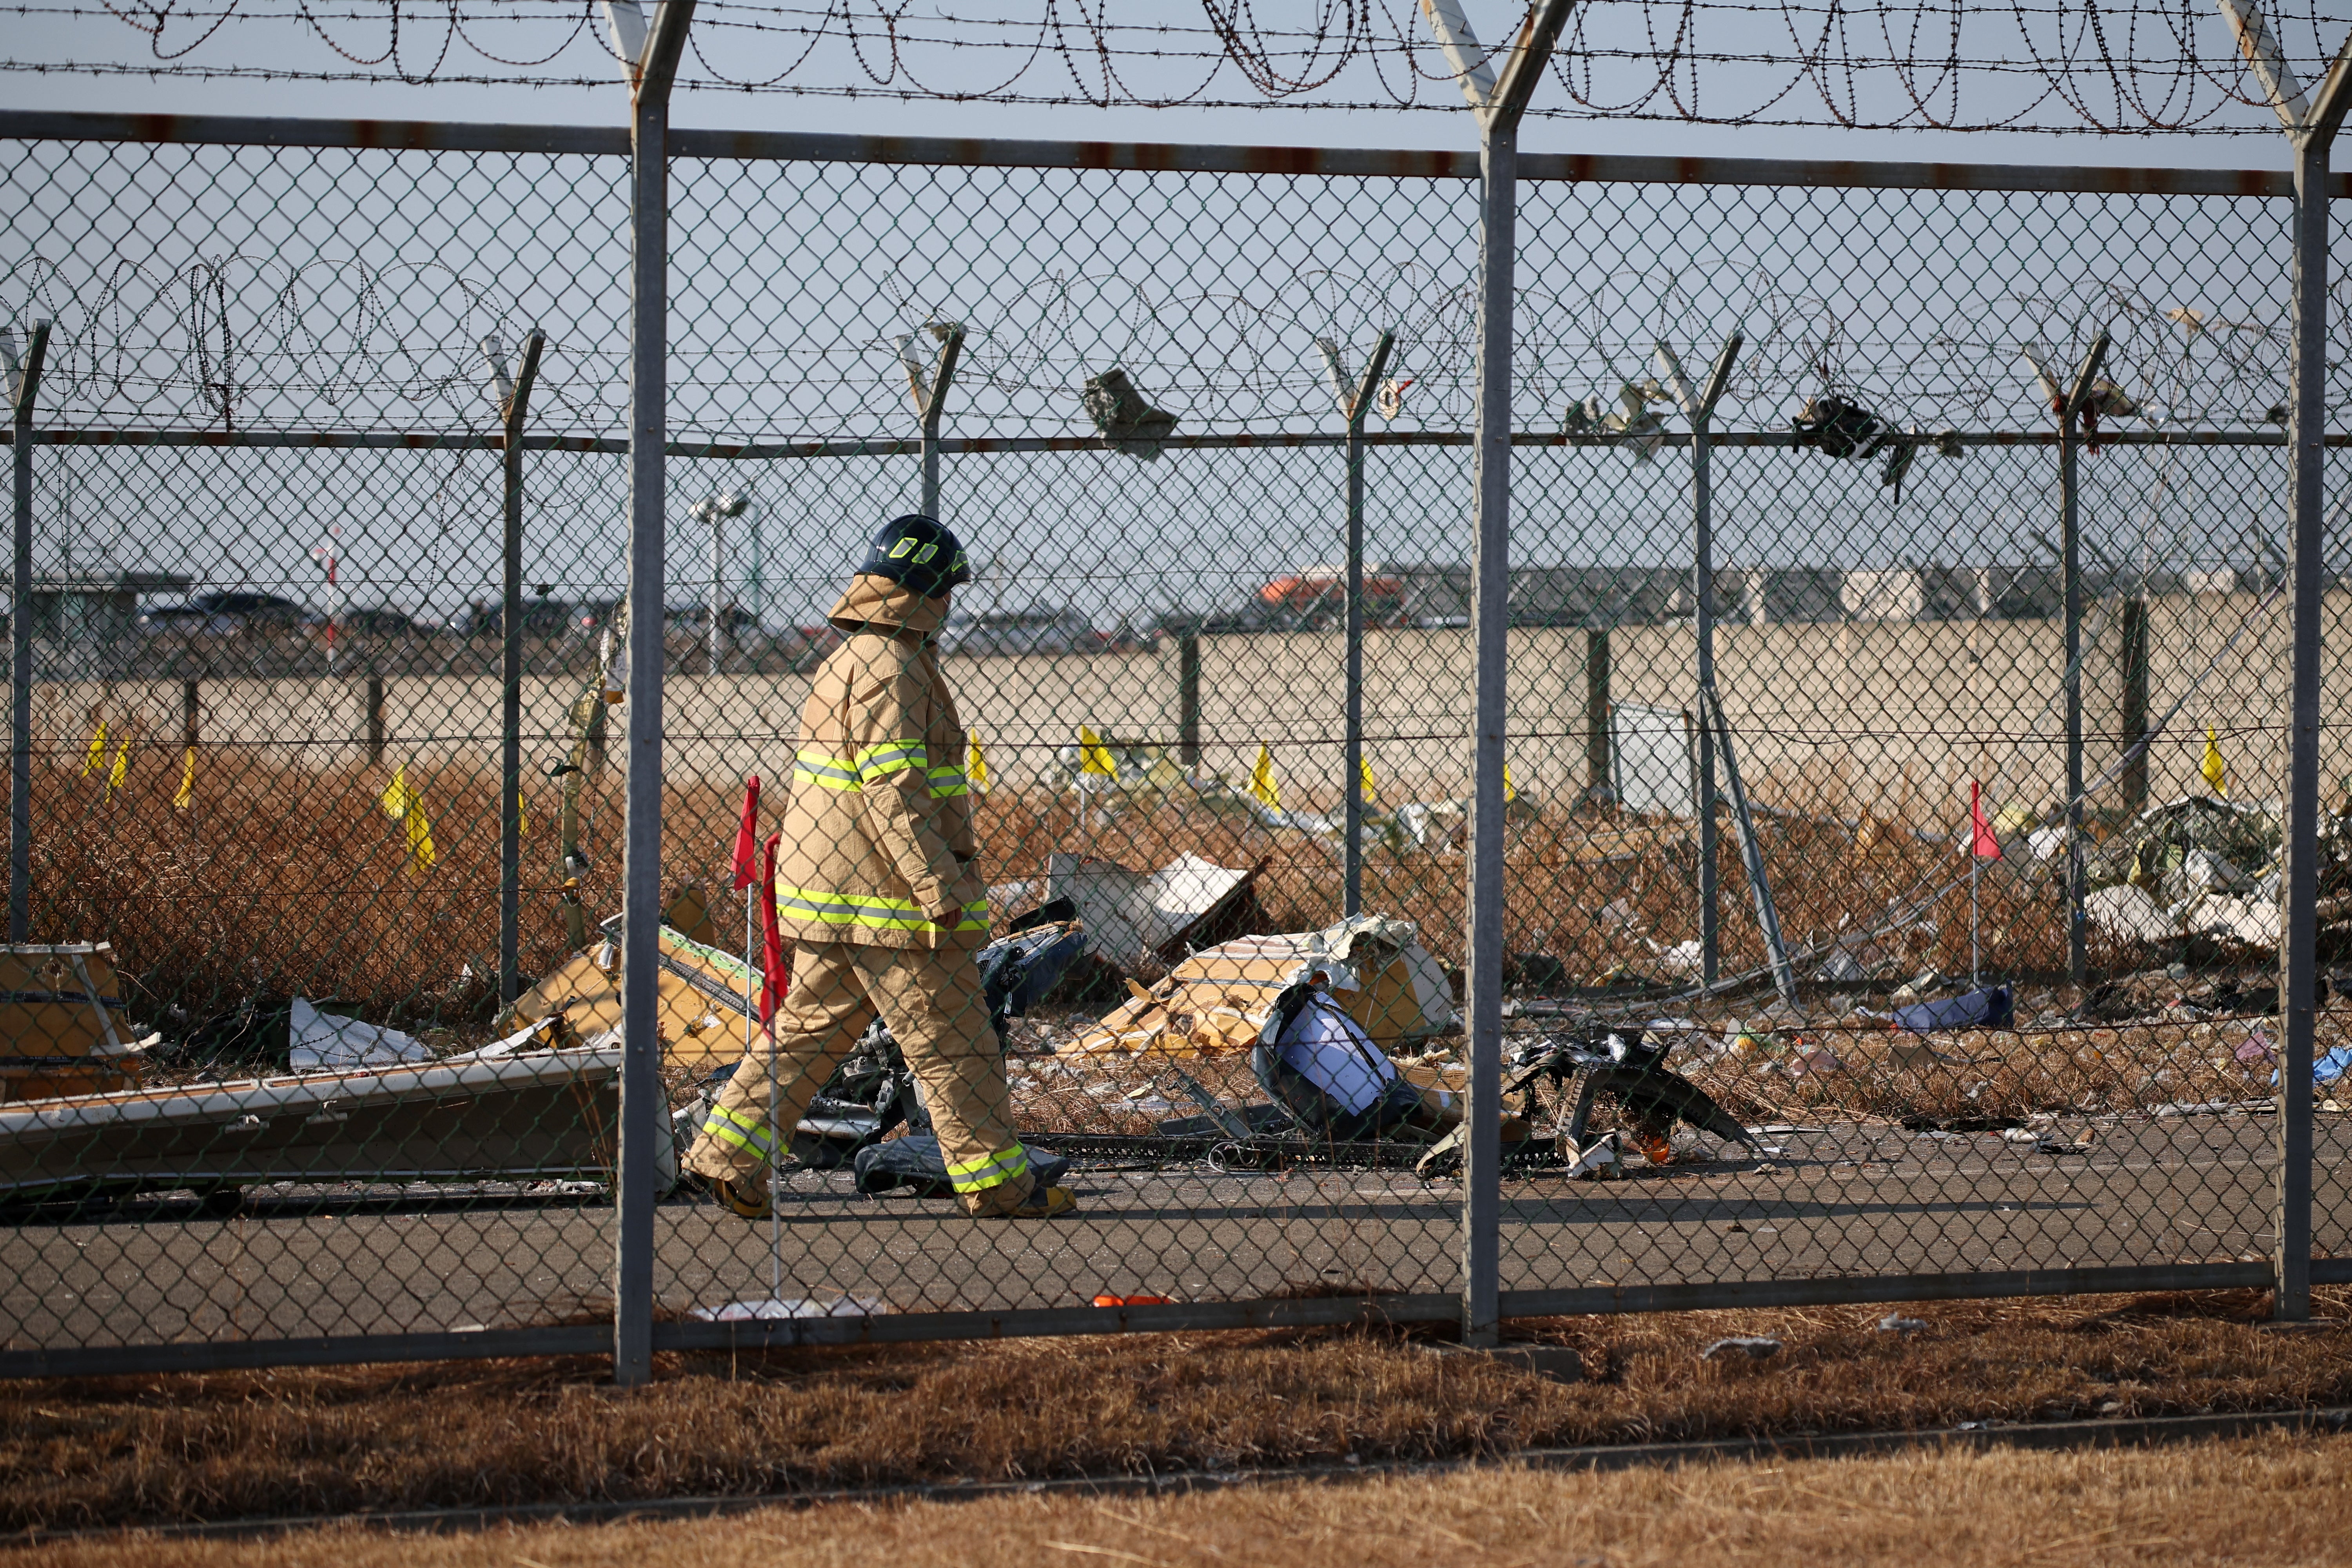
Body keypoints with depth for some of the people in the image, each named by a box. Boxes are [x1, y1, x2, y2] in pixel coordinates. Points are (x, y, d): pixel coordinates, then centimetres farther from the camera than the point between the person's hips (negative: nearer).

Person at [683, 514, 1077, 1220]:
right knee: (952, 1043, -1)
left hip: (830, 895, 10)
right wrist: (944, 895, -23)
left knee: (811, 1030, 13)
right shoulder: (891, 667, -16)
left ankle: (730, 1155, 9)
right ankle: (996, 1182, 6)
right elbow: (892, 791, -22)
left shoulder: (845, 660, 17)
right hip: (884, 897, -10)